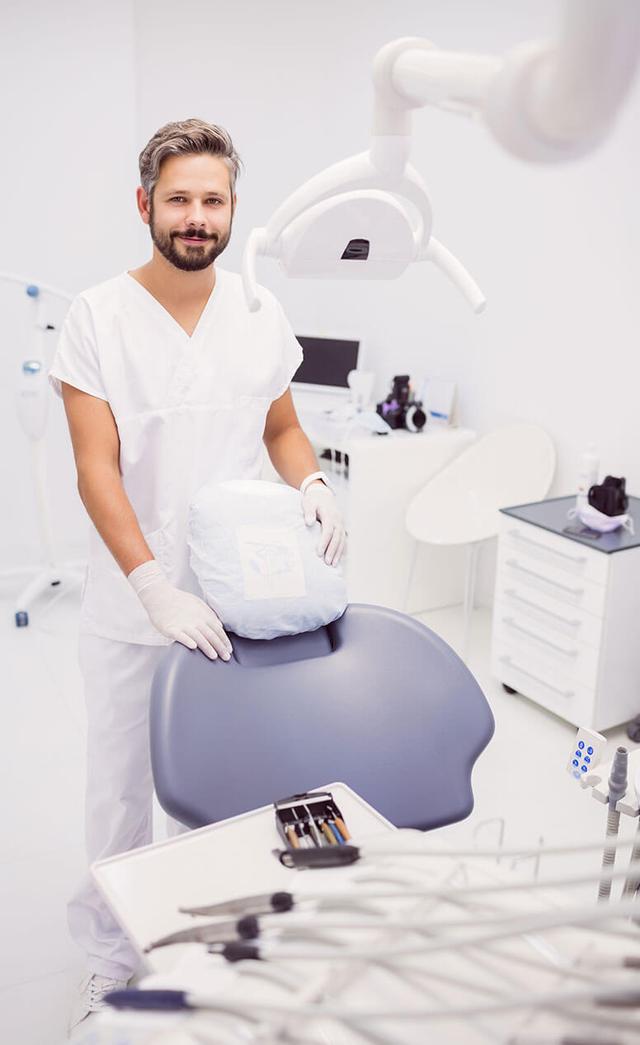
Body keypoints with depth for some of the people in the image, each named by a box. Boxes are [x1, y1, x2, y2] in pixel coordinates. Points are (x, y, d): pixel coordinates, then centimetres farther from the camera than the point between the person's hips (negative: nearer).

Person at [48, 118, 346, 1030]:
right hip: (131, 599, -2)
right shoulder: (98, 317, -9)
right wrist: (158, 589, -24)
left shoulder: (261, 313, 1)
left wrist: (314, 486, -10)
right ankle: (111, 958, 37)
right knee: (121, 784, 13)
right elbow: (97, 471, -14)